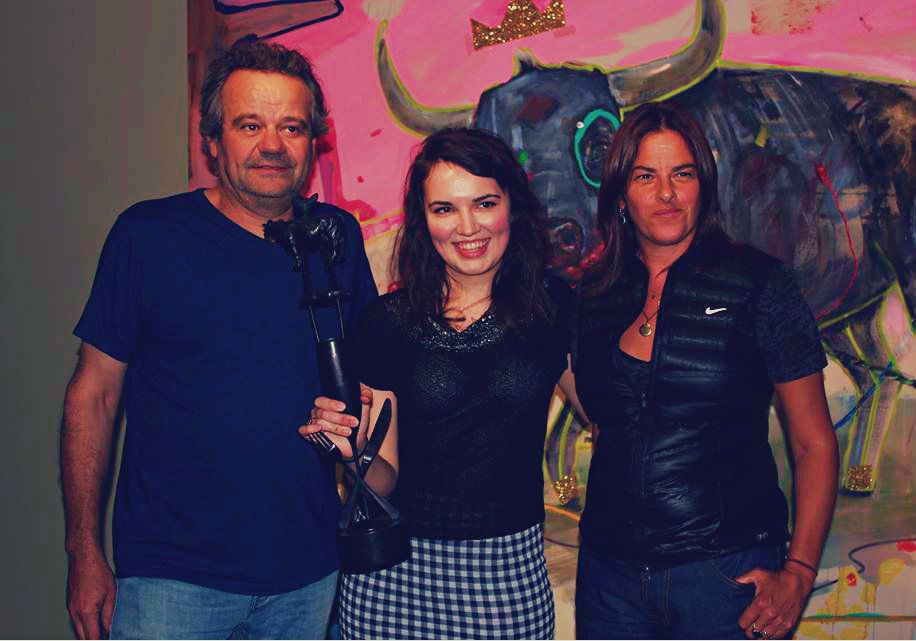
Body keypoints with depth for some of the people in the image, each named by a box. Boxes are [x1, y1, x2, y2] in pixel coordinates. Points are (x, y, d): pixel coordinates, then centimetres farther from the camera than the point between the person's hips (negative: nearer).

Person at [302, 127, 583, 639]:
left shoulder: (553, 305, -1)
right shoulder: (388, 322, -3)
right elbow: (383, 475, -1)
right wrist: (355, 453, -20)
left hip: (512, 572, 1)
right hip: (397, 570, 0)